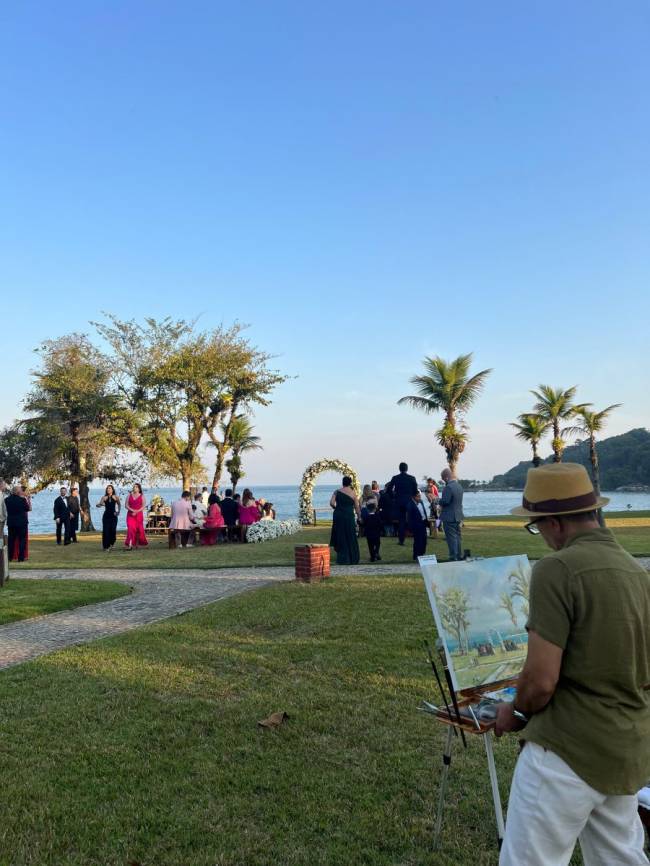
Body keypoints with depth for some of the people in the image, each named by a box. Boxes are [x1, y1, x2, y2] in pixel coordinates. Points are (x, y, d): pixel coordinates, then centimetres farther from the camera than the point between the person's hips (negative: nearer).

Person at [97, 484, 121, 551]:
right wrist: (101, 504, -28)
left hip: (113, 516, -1)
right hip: (106, 516, 1)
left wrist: (118, 512, 8)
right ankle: (106, 546, 4)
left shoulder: (116, 497, 2)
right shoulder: (104, 498, 2)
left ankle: (112, 543, 18)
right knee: (106, 531, -4)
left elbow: (119, 505, 18)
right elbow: (98, 505, -6)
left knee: (113, 530, -8)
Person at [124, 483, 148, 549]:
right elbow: (126, 505, 4)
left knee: (139, 529, 5)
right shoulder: (129, 495, 10)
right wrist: (132, 510, -13)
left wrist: (137, 511, -14)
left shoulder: (142, 496, 4)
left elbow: (144, 506, -2)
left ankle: (139, 543, 24)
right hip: (130, 514, 1)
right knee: (131, 528, -12)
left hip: (139, 514, -1)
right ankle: (130, 545, -16)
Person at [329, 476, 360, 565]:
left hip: (338, 516, 2)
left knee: (340, 537, 10)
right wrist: (359, 517, 14)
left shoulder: (337, 491, 2)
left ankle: (342, 559, 9)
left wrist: (337, 508, 11)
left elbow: (331, 503, -7)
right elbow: (357, 508, 2)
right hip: (349, 517, -2)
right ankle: (352, 559, 14)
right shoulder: (353, 493, -1)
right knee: (350, 538, 9)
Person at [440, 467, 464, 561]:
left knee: (451, 538, -3)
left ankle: (453, 558, -1)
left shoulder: (448, 487, -21)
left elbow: (445, 501, -25)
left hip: (449, 517, -9)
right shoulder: (459, 486, 9)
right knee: (458, 536, 16)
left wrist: (438, 500, -6)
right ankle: (459, 556, 23)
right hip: (458, 516, 9)